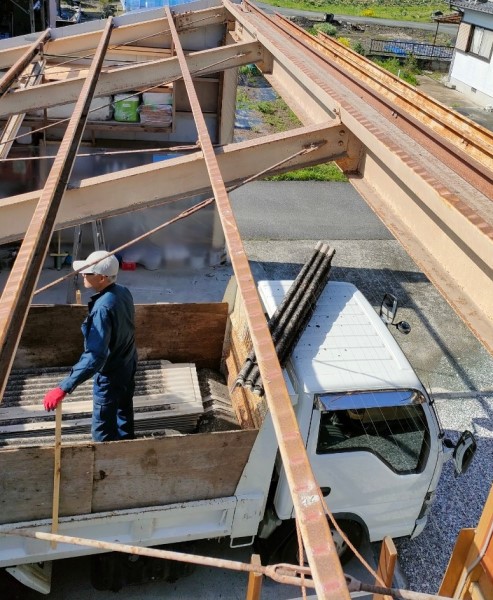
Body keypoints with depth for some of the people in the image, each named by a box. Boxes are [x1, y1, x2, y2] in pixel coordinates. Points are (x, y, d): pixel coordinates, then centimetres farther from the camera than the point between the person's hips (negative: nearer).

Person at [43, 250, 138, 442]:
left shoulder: (102, 308, -34)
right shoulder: (123, 292, -7)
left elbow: (95, 356, -41)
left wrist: (64, 388, -44)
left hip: (110, 375, -9)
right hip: (127, 366, 9)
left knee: (102, 431, 9)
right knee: (124, 412, 28)